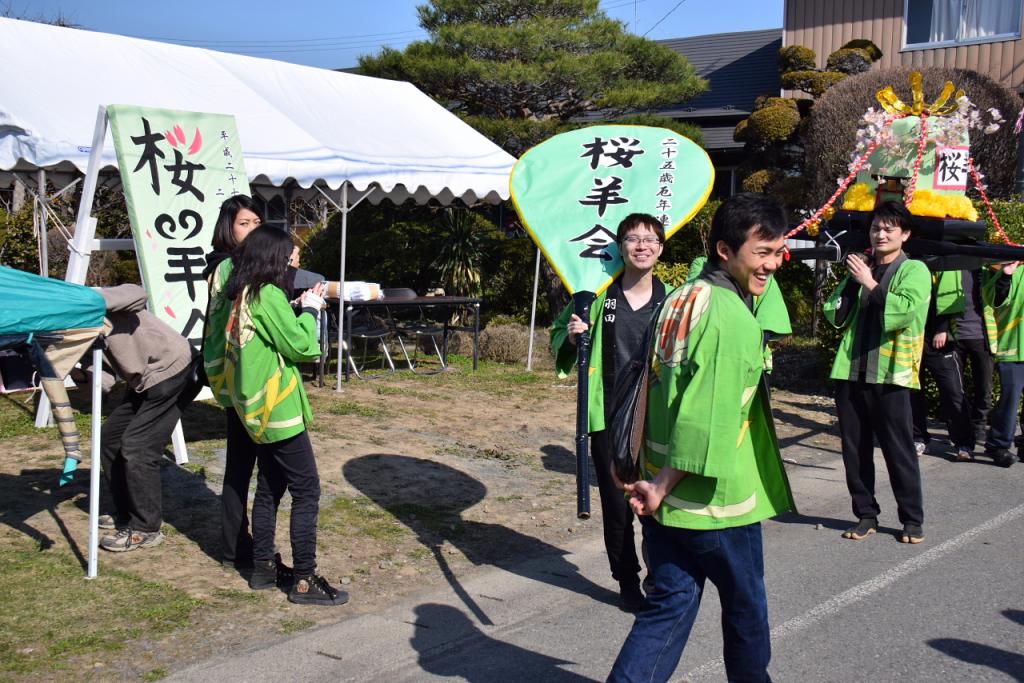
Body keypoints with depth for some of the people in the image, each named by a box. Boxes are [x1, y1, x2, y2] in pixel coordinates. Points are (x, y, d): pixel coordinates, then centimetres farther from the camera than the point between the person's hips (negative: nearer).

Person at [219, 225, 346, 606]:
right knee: (306, 491, -4)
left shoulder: (241, 296, 9)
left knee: (269, 488, 16)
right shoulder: (269, 295, -17)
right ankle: (304, 580, -2)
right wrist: (311, 310, -2)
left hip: (254, 410, 9)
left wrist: (300, 309, 8)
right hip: (278, 408, -9)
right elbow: (301, 347, -15)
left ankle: (263, 567, 22)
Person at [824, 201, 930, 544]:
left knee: (898, 451, 2)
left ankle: (912, 519, 15)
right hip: (851, 373, 5)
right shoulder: (861, 269, 15)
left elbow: (904, 312, -18)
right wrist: (852, 280, -5)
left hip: (890, 375, -5)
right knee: (854, 451, 8)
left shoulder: (914, 270, 0)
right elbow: (835, 316, 7)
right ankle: (866, 515, 20)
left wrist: (870, 283, -15)